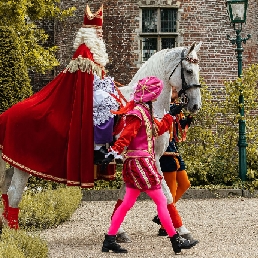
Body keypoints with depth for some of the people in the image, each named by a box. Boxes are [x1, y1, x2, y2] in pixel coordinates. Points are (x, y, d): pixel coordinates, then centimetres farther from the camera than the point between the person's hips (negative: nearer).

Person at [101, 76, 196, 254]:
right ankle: (175, 240, 5)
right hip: (140, 162, -10)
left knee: (127, 203, 10)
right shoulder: (138, 112, -14)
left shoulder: (145, 111, 17)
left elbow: (159, 129, 25)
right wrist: (114, 153, -30)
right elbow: (126, 135, -22)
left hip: (136, 164, 10)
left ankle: (109, 240, 11)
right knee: (161, 201, -2)